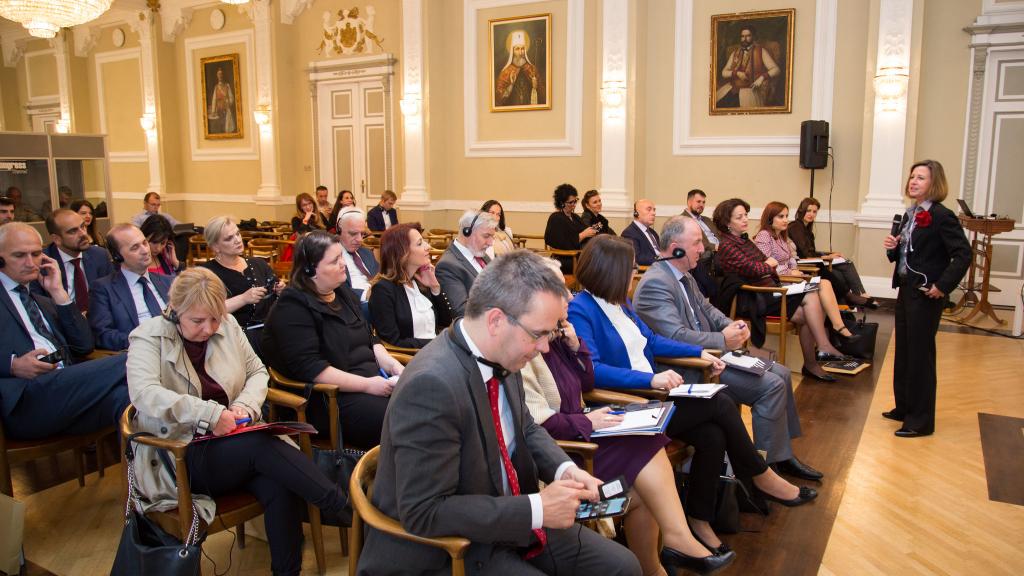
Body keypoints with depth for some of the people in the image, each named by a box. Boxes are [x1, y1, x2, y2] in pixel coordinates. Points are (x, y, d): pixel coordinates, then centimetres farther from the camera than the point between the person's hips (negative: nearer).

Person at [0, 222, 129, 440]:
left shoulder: (45, 302, 31)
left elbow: (84, 347, 18)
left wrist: (58, 292, 15)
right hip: (26, 398, -5)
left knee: (122, 395, -31)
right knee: (127, 362, -27)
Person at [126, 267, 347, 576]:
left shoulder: (228, 326, 7)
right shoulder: (149, 337, -6)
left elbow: (258, 372, 15)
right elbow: (144, 393, -22)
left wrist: (246, 404, -8)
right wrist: (209, 415, -32)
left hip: (236, 441, 5)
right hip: (179, 456, -4)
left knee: (279, 487, -28)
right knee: (262, 445, -32)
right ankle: (344, 509, -22)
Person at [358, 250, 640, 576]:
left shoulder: (503, 357, -4)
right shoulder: (431, 385, -29)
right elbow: (424, 513, -27)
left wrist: (564, 469, -5)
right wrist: (537, 509, -24)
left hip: (508, 518, 8)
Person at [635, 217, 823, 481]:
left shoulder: (684, 276, 10)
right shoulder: (655, 283, -21)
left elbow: (706, 308, 22)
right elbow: (676, 336, -28)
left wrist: (732, 325, 2)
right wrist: (723, 340, -19)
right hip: (688, 370, -10)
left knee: (781, 374, 10)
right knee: (772, 385, -15)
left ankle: (782, 455, 20)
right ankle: (766, 466, 0)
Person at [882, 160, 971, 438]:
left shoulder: (941, 216, -14)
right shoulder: (909, 215, 11)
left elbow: (963, 254, -19)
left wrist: (943, 285, -21)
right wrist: (893, 248, -1)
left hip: (925, 295, -9)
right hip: (905, 290, 9)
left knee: (920, 355, -2)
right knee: (903, 351, 16)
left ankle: (920, 420, 8)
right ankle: (904, 407, 29)